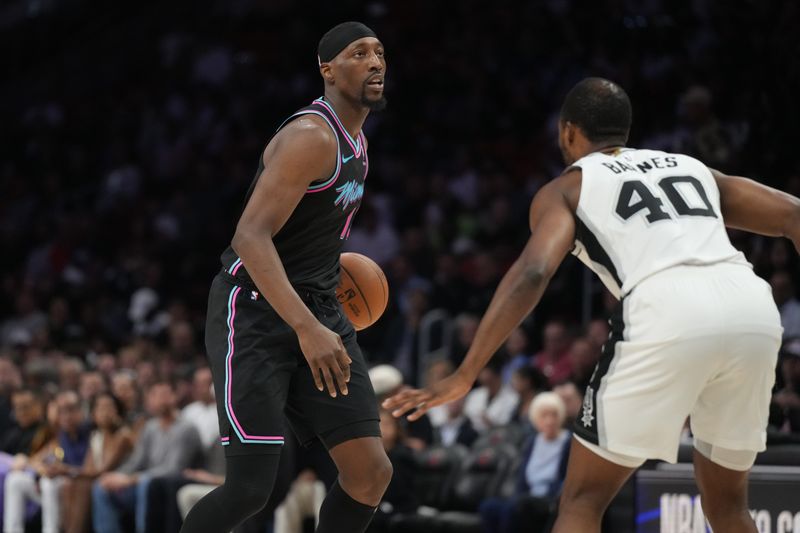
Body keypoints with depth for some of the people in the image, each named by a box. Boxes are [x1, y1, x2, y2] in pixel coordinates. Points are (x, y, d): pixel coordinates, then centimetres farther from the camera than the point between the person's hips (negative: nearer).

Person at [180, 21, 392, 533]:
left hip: (318, 312, 9)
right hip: (255, 313, -9)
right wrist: (306, 327, -37)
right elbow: (251, 236, -28)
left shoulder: (354, 140, 12)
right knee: (251, 486, -15)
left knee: (371, 472, -2)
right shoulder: (311, 137, -18)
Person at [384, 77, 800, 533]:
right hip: (755, 311, 4)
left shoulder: (567, 187, 21)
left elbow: (532, 273, 3)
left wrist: (465, 375, 1)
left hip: (669, 312, -4)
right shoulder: (691, 167, 34)